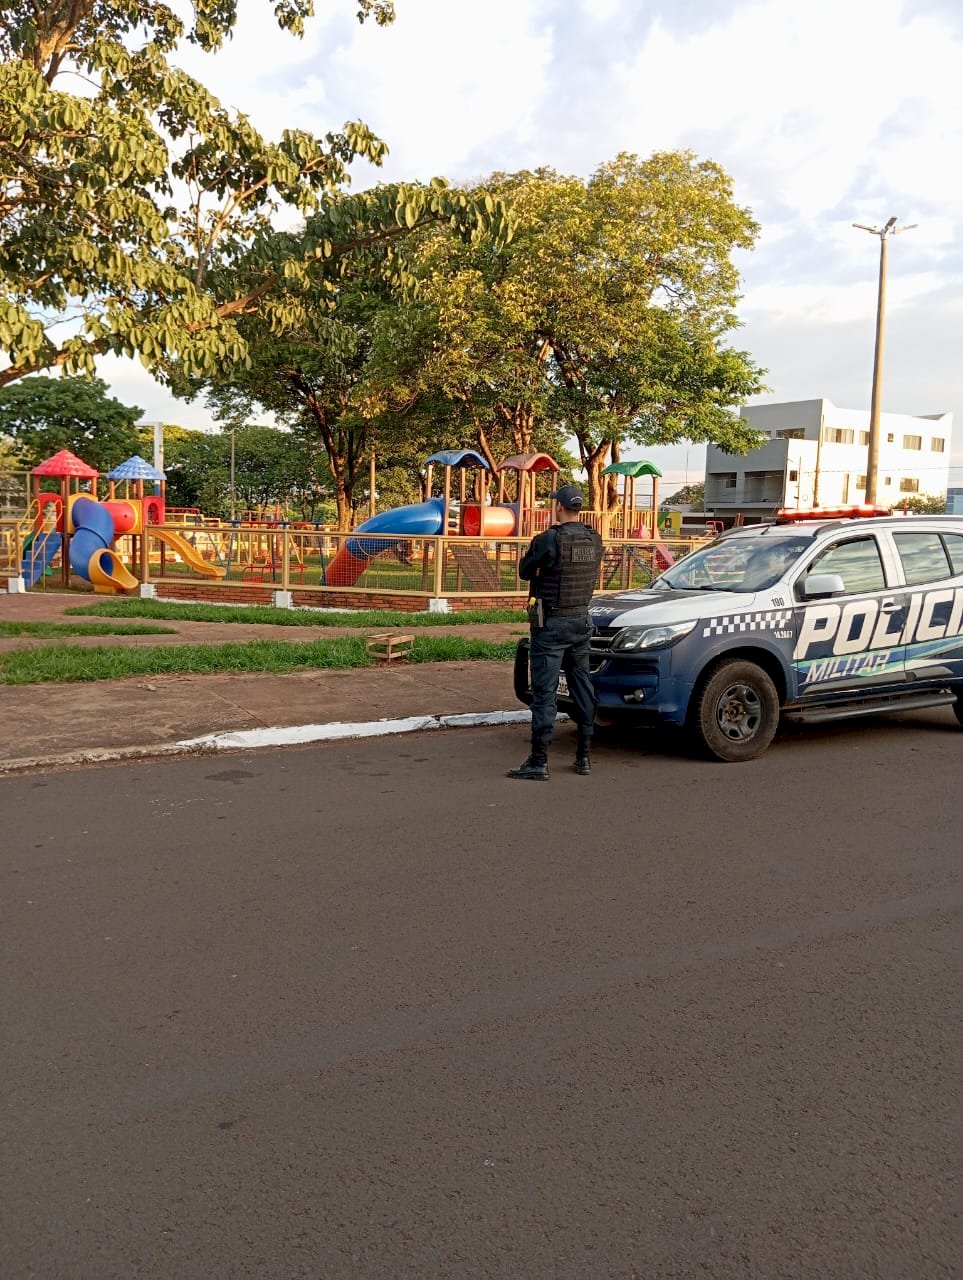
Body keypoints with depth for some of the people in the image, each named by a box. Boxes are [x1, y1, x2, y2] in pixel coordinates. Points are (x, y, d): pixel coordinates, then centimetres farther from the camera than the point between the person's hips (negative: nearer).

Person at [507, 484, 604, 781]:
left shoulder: (549, 539, -16)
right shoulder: (594, 540, 3)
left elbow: (525, 572, -3)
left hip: (551, 623, -6)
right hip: (581, 621, 6)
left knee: (545, 690, -4)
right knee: (582, 686, 14)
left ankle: (539, 762, -4)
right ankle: (584, 756, 21)